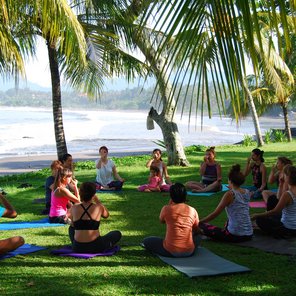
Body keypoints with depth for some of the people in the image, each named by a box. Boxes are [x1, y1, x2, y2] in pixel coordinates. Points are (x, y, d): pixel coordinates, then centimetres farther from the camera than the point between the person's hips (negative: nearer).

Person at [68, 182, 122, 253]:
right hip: (95, 247, -1)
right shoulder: (99, 207, -7)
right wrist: (98, 201, 21)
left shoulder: (74, 208, -2)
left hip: (77, 248, 1)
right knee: (117, 234, 23)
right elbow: (106, 215, 17)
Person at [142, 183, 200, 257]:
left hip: (170, 251, -1)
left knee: (146, 241, 18)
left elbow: (161, 221, 16)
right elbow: (196, 231, 11)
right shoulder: (192, 210, -1)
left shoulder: (166, 209, -7)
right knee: (197, 236, 34)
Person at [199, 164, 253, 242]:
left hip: (235, 236, -6)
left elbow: (215, 214, -11)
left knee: (202, 226, 7)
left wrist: (199, 222, -2)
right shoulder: (247, 192, 5)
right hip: (248, 235, 6)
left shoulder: (229, 194, -12)